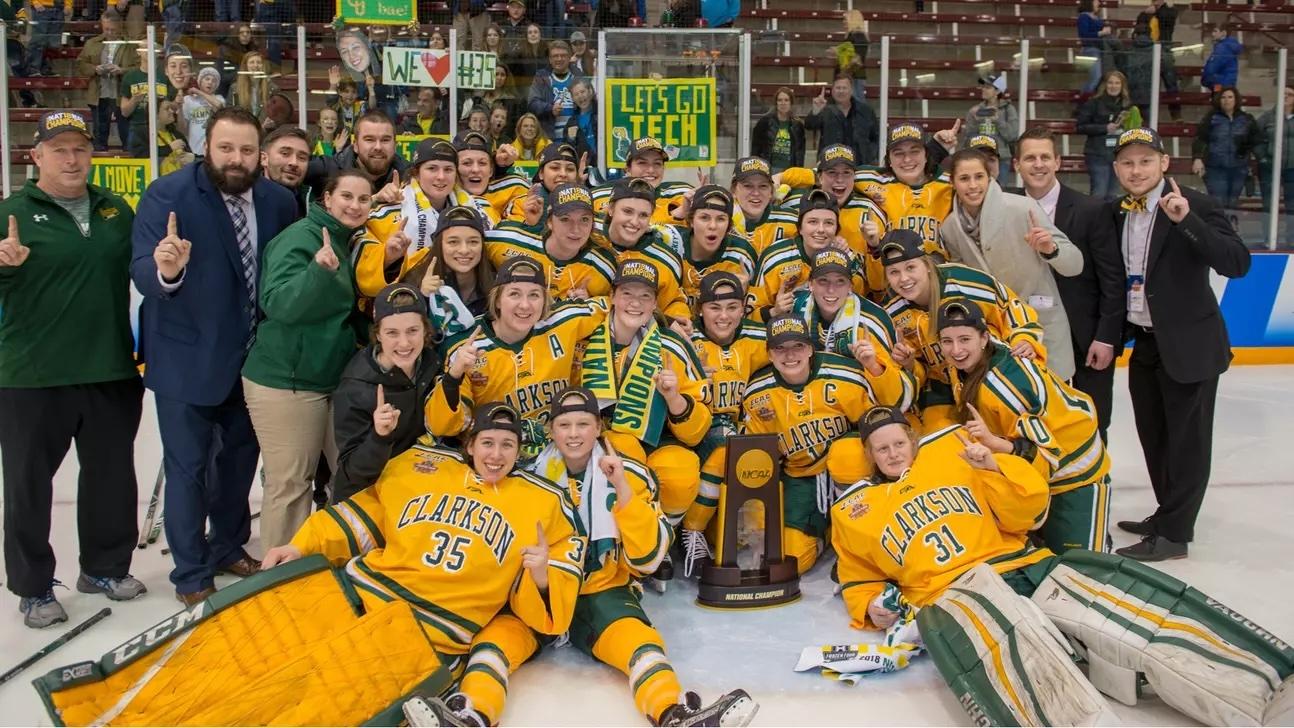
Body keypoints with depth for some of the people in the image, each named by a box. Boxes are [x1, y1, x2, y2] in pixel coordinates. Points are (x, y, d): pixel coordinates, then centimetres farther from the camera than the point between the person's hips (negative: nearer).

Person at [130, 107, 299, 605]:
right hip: (187, 358, -5)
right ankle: (191, 574, 22)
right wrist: (165, 269, -44)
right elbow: (143, 273, -25)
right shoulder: (167, 195, -16)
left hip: (250, 357, 5)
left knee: (240, 457, 20)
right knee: (188, 467, 5)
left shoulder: (278, 201, -4)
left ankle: (228, 547, 40)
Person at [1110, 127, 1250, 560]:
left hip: (1189, 345, -7)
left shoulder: (1195, 206, -15)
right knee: (1155, 438, 18)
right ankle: (1168, 514, 35)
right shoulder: (1118, 215, 6)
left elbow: (1238, 263, -25)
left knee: (1186, 440, 3)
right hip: (1145, 344, 7)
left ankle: (1174, 533, 11)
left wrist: (1186, 221, -34)